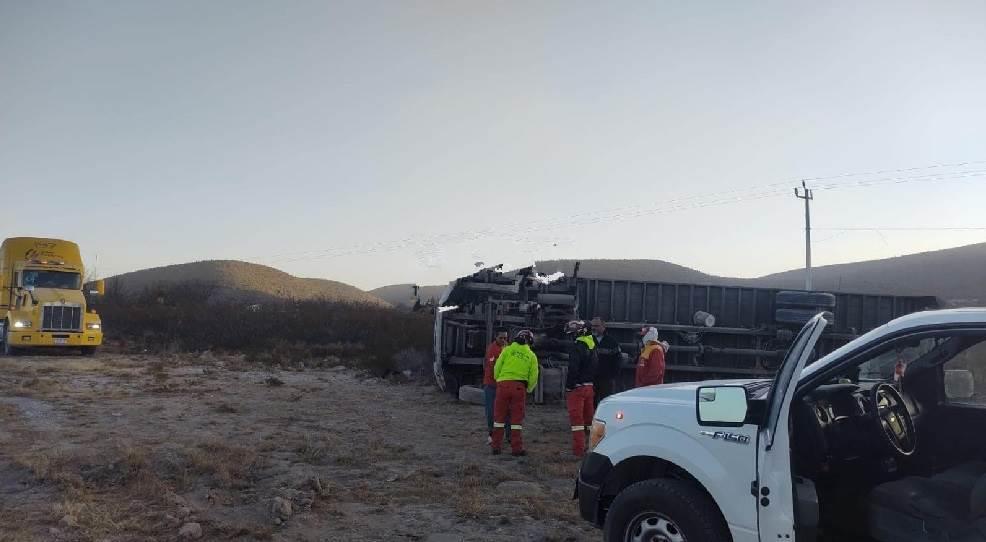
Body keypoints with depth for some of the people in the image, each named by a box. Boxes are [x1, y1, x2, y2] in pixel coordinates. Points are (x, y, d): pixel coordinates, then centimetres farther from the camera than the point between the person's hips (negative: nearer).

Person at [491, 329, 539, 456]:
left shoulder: (508, 350, 6)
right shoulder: (531, 356, 10)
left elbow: (497, 367, 2)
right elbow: (533, 377, 7)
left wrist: (497, 379, 18)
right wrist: (529, 389, 22)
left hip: (503, 384, 0)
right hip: (519, 386, 0)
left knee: (499, 416, 9)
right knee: (517, 418, 7)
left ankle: (496, 447, 12)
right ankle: (516, 448, 6)